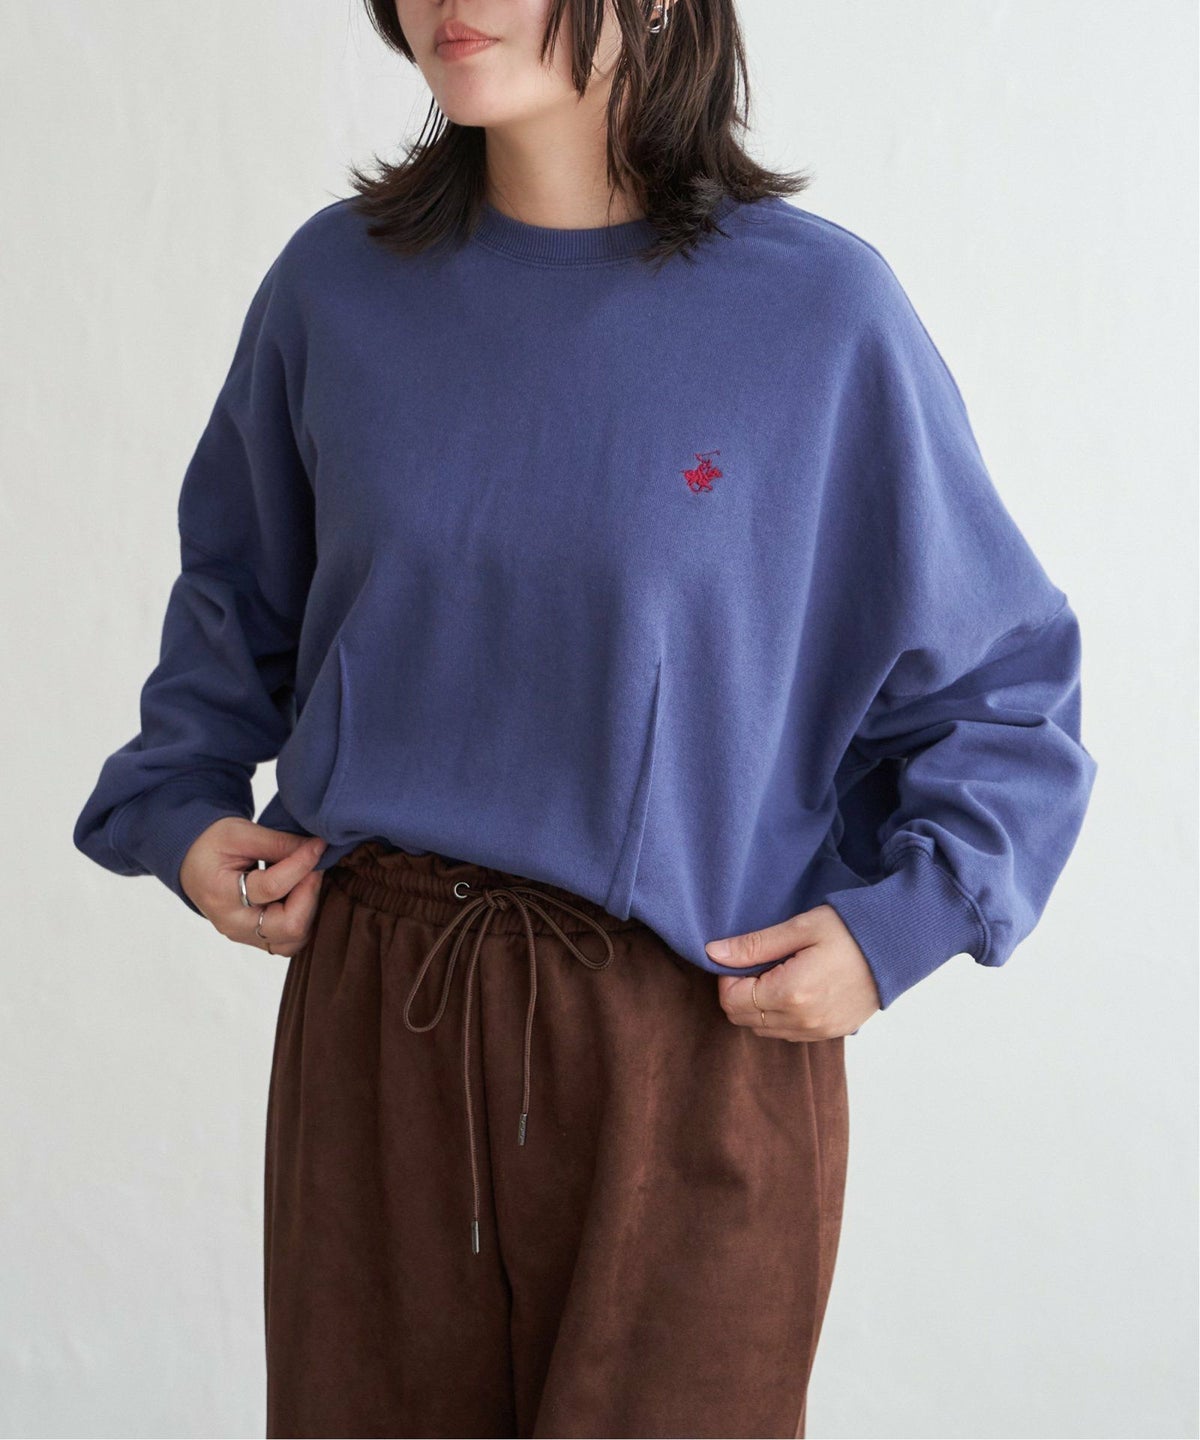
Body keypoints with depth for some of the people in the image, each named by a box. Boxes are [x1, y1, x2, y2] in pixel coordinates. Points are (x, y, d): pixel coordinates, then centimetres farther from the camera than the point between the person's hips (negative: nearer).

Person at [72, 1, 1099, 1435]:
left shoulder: (820, 309, -8)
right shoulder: (337, 282, 2)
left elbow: (999, 680, 1)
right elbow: (235, 592, 18)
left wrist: (897, 920, -11)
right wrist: (178, 809, 4)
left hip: (695, 1042, -2)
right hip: (368, 1010, 3)